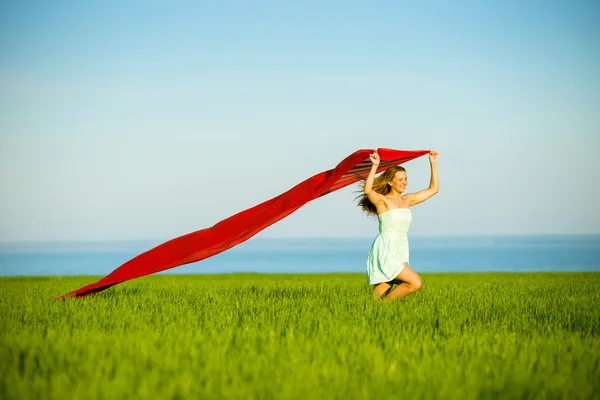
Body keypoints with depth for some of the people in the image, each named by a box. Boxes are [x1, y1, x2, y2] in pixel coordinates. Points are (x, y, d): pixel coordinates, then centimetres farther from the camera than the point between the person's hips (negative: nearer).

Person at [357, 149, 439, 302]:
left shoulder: (407, 200, 14)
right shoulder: (382, 201, -6)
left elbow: (433, 189, 20)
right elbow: (368, 190, -28)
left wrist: (433, 164, 15)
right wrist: (374, 166, -31)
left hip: (400, 253, 7)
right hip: (385, 252, -6)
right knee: (416, 283, -17)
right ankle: (385, 303, -3)